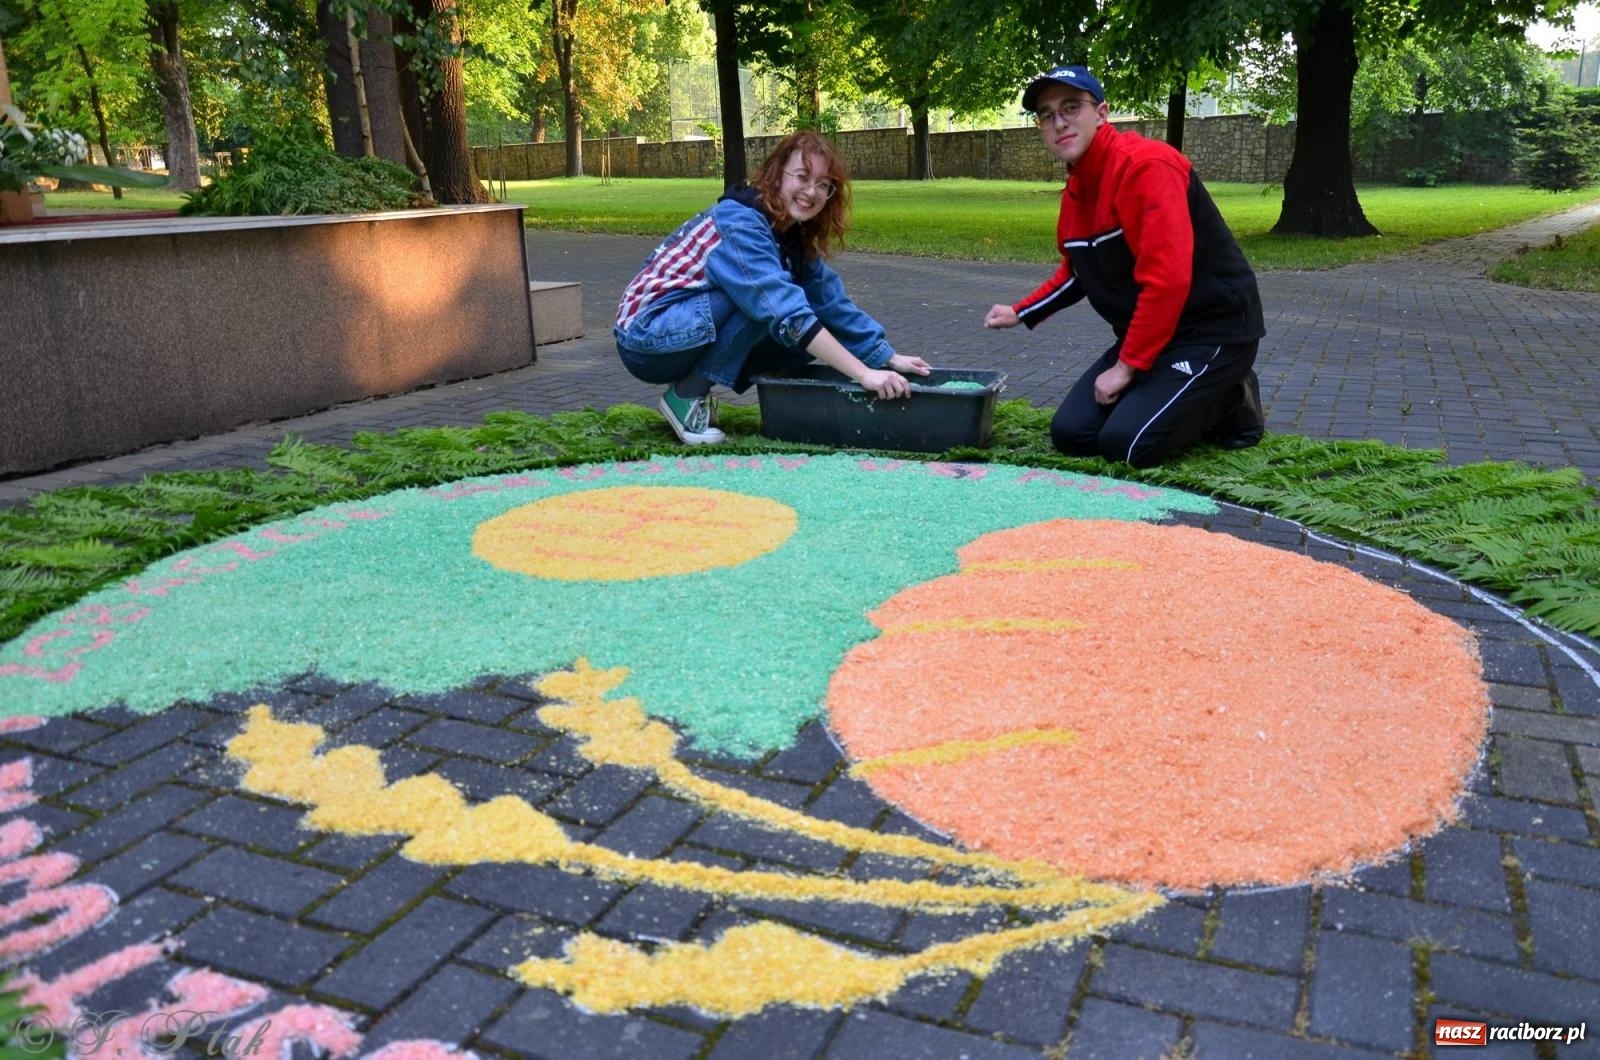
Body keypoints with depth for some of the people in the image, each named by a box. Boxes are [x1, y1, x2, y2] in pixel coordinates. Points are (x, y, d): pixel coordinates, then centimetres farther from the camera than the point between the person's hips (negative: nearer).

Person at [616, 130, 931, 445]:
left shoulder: (792, 235, 2)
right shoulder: (740, 222, -24)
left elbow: (831, 301, 5)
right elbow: (787, 313, -34)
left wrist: (889, 357, -2)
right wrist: (864, 374, -36)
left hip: (691, 328, 9)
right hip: (647, 334, -9)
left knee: (814, 335, 0)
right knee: (766, 298, -28)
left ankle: (694, 378, 5)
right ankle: (686, 394, -14)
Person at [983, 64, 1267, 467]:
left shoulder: (1145, 165, -20)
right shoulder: (1076, 187, 8)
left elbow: (1168, 277, -27)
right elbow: (1076, 272, 24)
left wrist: (1127, 366, -22)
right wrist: (1020, 313, 14)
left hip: (1212, 331, -9)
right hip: (1148, 335, 9)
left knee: (1126, 444, -21)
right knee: (1071, 434, 0)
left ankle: (1230, 406, 6)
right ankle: (1200, 407, 16)